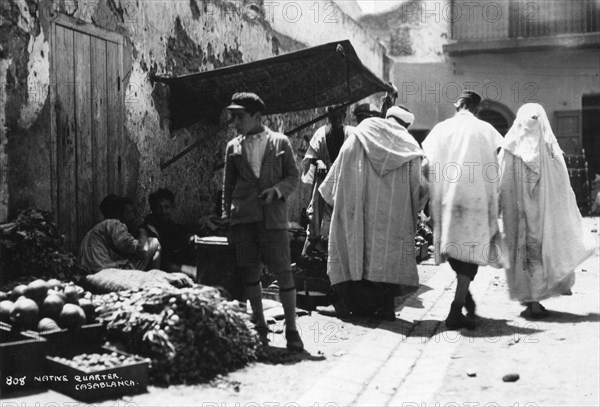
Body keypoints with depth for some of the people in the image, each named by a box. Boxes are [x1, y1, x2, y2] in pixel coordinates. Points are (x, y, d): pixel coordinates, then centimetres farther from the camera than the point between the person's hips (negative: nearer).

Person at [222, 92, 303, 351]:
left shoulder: (280, 142, 6)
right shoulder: (233, 147, 12)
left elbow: (294, 175, 7)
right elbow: (228, 184, 17)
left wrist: (277, 190, -10)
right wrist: (226, 214, 12)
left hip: (273, 216, -2)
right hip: (243, 216, 3)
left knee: (283, 272, -5)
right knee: (250, 272, 4)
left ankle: (291, 329, 4)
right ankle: (259, 325, 19)